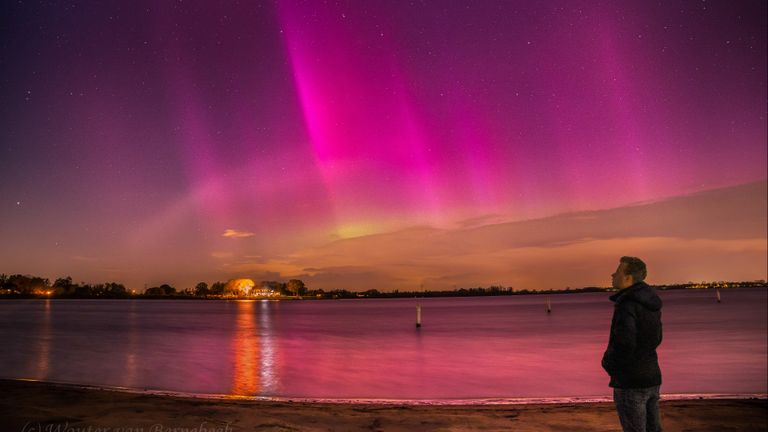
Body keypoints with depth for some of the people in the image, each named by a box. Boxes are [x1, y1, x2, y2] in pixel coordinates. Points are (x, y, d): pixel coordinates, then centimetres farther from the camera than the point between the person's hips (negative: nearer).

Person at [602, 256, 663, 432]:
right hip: (651, 378, 8)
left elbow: (624, 343, -27)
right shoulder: (651, 303, 7)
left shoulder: (627, 304, -20)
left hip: (630, 382, -8)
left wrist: (607, 363, -10)